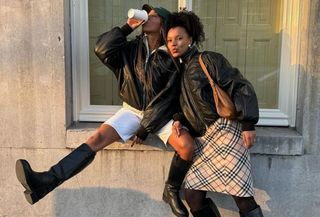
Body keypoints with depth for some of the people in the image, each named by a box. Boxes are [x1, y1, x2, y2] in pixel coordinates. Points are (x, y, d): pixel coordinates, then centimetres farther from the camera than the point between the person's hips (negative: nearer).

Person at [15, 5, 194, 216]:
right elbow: (102, 49, -14)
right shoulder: (133, 48, -1)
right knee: (97, 138, -21)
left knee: (187, 146, -28)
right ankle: (45, 182, -33)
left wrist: (145, 128, -15)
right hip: (133, 110, 2)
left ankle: (172, 191, 0)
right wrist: (127, 27, -19)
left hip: (160, 114, -1)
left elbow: (168, 98, -12)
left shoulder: (172, 58, -10)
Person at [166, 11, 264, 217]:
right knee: (193, 195, 0)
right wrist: (179, 120, 5)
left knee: (242, 195, -10)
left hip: (225, 130, -7)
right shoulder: (180, 72, 20)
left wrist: (248, 124, -15)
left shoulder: (209, 59, -1)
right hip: (203, 139, 7)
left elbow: (241, 87, -8)